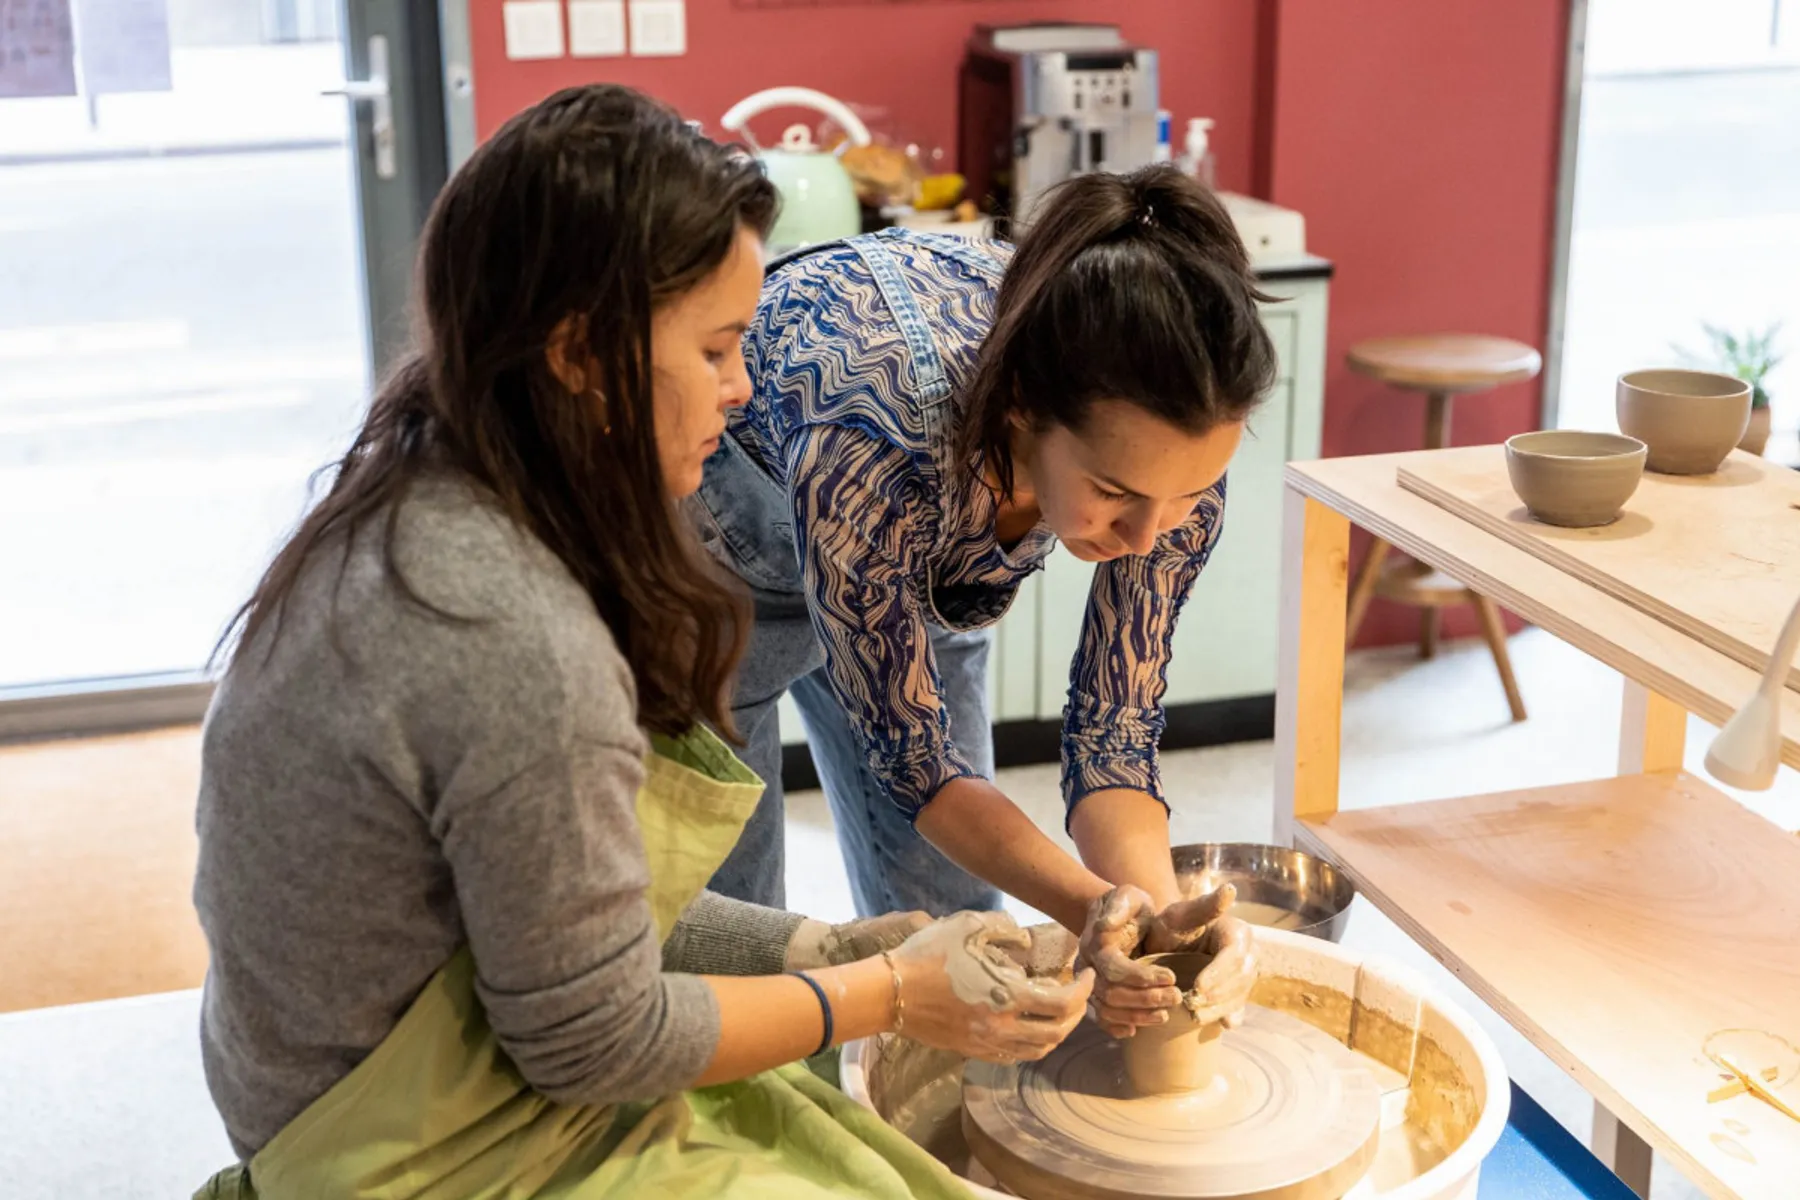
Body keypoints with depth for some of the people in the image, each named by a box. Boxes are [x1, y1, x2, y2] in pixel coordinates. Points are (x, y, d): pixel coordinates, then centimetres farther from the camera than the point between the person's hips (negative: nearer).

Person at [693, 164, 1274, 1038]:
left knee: (948, 921, 8)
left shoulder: (1174, 450, -30)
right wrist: (1094, 908, -44)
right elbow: (909, 753, -31)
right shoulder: (870, 444, -44)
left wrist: (1158, 907, -38)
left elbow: (1114, 728, -20)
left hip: (923, 573, 4)